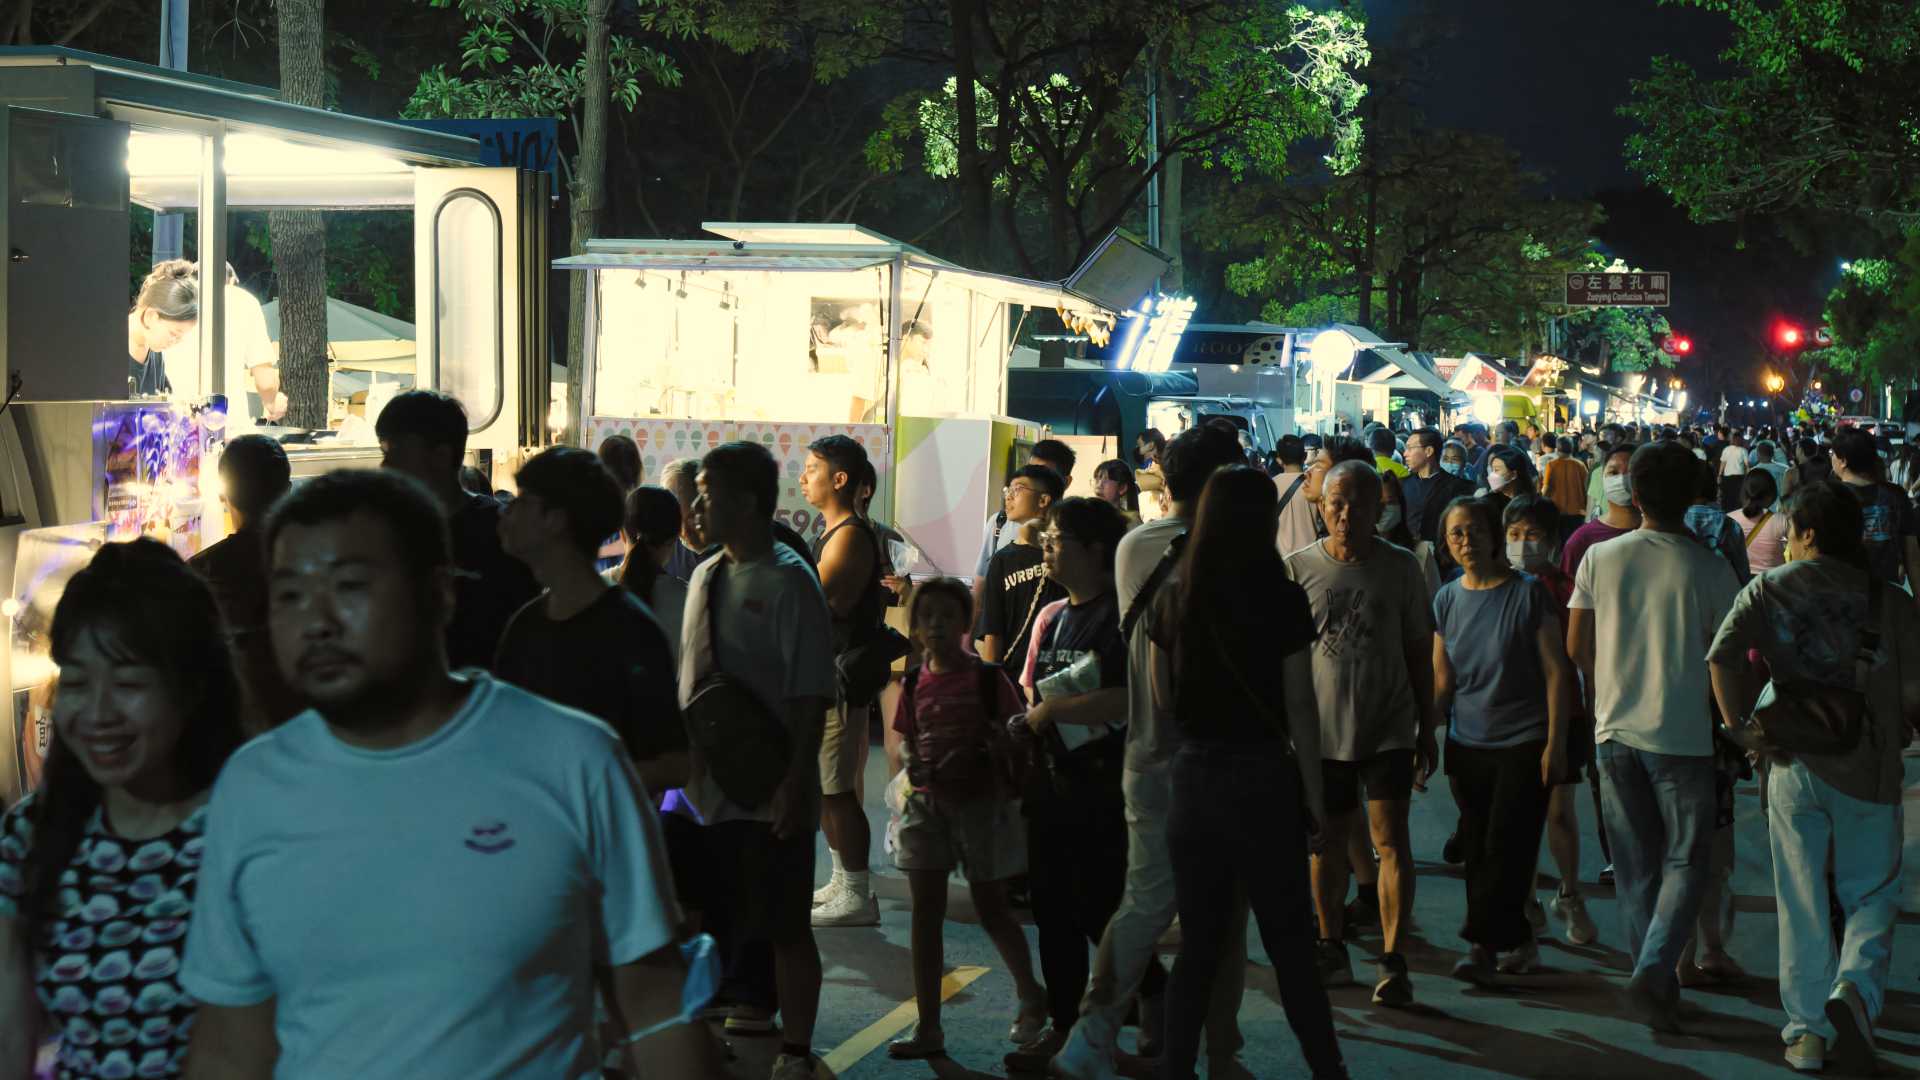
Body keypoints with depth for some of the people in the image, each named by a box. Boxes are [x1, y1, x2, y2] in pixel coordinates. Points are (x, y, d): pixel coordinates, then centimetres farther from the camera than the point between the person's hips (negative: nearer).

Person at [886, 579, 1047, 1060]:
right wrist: (913, 770, -5)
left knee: (991, 910, 7)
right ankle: (928, 1028, 6)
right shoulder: (915, 683, 4)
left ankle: (1031, 996, 31)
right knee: (926, 913, 1)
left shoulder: (988, 678, -7)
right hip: (928, 804, 4)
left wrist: (1001, 744, -21)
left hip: (982, 803, -4)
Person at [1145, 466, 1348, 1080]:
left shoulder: (1172, 598, 0)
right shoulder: (1283, 601, -12)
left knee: (1198, 944, 12)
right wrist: (1314, 795, -2)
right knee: (1289, 944, 7)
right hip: (1263, 777, -4)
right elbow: (1300, 708, -10)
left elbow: (1163, 698, 7)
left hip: (1192, 777, 4)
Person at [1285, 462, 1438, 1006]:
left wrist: (1427, 729, 7)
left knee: (1390, 838, -7)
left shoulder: (1401, 567, 0)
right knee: (1327, 839, 12)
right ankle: (1330, 948, 27)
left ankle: (1393, 960, -4)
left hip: (1388, 728, -1)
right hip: (1320, 729, 1)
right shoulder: (1297, 568, -2)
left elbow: (1419, 653, 6)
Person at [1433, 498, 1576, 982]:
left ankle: (1482, 945, -5)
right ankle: (1519, 942, 18)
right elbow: (1442, 681, 12)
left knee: (1506, 846, -8)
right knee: (1477, 851, 6)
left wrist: (1555, 742, -10)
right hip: (1467, 745, 5)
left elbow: (1555, 670, -5)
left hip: (1524, 742, -5)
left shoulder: (1528, 592, -6)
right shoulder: (1447, 600, 7)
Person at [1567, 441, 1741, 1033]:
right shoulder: (1710, 568, -10)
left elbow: (1576, 645, 4)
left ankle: (1654, 976, 22)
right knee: (1685, 861, 5)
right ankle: (1652, 974, -11)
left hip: (1615, 729, 3)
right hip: (1682, 734, -3)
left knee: (1635, 863, 14)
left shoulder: (1600, 558, -2)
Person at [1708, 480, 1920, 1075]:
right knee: (1871, 897, 12)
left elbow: (1722, 655, -15)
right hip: (1869, 771, 0)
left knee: (1801, 904, 10)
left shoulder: (1771, 589, -2)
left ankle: (1808, 1032, 14)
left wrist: (1741, 724, -3)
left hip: (1794, 767, 0)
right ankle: (1854, 989, -14)